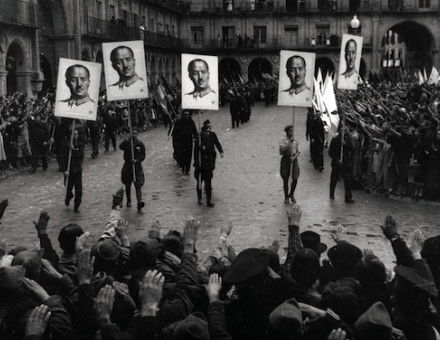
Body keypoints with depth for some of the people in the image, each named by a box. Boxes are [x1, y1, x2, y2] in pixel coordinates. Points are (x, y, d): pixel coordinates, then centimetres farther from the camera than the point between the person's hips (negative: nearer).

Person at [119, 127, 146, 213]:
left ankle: (139, 205, -16)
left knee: (138, 186, -10)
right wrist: (129, 139, -31)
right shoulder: (127, 142, -1)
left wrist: (137, 160, -16)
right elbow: (121, 147, -22)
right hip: (127, 166, 1)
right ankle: (129, 201, 35)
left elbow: (143, 155, 2)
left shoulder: (140, 144, 2)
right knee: (128, 185, 15)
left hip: (137, 166, -1)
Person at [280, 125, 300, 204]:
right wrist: (289, 142, -25)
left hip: (294, 160, 3)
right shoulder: (283, 140, -7)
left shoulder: (295, 141, 6)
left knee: (295, 179, 1)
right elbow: (282, 149, -22)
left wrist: (294, 157, -10)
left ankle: (291, 195, 25)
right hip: (286, 160, -3)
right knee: (285, 180, 5)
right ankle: (286, 197, 23)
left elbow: (298, 152, 10)